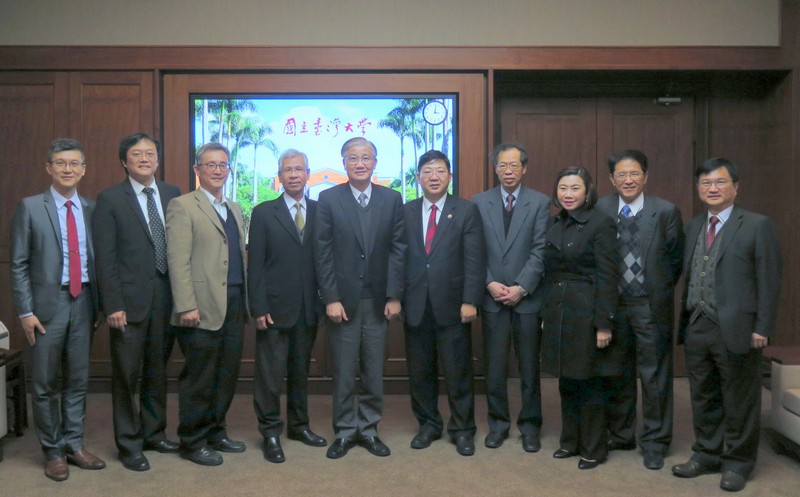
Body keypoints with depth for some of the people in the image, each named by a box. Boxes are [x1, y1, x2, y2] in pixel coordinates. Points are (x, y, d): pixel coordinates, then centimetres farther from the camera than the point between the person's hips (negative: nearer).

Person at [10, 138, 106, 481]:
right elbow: (18, 265, -3)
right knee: (46, 383, 6)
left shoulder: (92, 210, 6)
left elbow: (97, 260, 9)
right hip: (47, 303, -3)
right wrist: (25, 311, -9)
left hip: (83, 302, 3)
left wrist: (99, 304, 5)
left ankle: (74, 445, 24)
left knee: (78, 380, 11)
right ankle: (53, 451, 20)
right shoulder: (30, 207, -2)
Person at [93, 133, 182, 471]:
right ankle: (129, 445, 19)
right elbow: (105, 258, -7)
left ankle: (154, 433, 31)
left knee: (157, 370, 15)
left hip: (166, 297, 4)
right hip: (130, 299, -4)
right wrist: (113, 305, -12)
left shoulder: (172, 194, 7)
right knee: (127, 375, 5)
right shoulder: (110, 199, -4)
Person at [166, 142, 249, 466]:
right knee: (199, 378, 2)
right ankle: (192, 442, 16)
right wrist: (186, 306, -18)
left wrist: (246, 299, 10)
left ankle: (215, 433, 28)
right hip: (203, 306, -7)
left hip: (234, 305, 7)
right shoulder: (182, 206, -4)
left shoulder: (234, 209, 18)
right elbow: (178, 261, -11)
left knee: (227, 375, 13)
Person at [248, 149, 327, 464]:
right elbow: (255, 265, -3)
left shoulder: (320, 212, 7)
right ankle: (270, 433, 14)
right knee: (271, 373, 1)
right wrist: (259, 308, -9)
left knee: (301, 370, 14)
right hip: (275, 308, -3)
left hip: (308, 308, 3)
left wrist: (324, 301, 0)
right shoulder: (263, 213, 1)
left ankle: (299, 425, 28)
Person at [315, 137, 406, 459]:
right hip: (342, 299, -1)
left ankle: (369, 429, 22)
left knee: (374, 371, 9)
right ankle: (345, 431, 19)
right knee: (343, 371, 6)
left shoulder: (392, 199, 5)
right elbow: (323, 252, -3)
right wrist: (331, 298, -9)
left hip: (378, 299, 2)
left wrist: (394, 295, -3)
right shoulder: (328, 199, 0)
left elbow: (398, 249, 2)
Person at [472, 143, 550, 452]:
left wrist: (521, 287, -12)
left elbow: (540, 251, -5)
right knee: (494, 366, 6)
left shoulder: (540, 203, 1)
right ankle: (498, 423, 20)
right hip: (492, 297, 1)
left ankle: (530, 425, 20)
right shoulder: (479, 203, 6)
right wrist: (490, 283, -9)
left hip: (527, 297, -1)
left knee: (529, 366, 7)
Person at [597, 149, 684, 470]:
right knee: (617, 374, 14)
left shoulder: (666, 211, -5)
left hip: (651, 306, -2)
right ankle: (620, 435, 29)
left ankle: (655, 443, 19)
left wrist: (660, 291, 2)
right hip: (613, 304, 3)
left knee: (654, 377, 5)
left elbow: (676, 258, 2)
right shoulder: (601, 210, 1)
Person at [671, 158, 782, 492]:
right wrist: (684, 320, 6)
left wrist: (762, 328, -11)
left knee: (739, 401, 7)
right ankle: (706, 455, 30)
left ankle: (737, 463, 22)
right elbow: (689, 277, 10)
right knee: (703, 398, 15)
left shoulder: (757, 226, -4)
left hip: (736, 329, -5)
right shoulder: (694, 226, 12)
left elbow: (769, 281, -7)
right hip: (696, 327, 5)